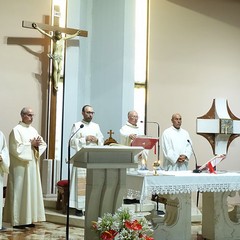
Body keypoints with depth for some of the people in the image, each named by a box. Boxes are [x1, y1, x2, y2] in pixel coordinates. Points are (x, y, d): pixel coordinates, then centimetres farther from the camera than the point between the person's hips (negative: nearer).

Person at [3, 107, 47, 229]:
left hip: (32, 166, 7)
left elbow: (43, 145, 9)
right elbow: (17, 148, -18)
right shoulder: (16, 130, -8)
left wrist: (37, 144, -11)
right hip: (20, 166, -7)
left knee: (31, 190, 8)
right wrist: (31, 144, -14)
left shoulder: (33, 130, 13)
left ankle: (28, 218, 14)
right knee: (20, 191, -4)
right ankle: (18, 220, 1)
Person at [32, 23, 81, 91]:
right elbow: (45, 33, -7)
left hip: (61, 56, 4)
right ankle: (55, 85, -8)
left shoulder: (63, 39, 7)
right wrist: (37, 28, -11)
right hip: (55, 55, -4)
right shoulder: (53, 38, -3)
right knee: (56, 69, -10)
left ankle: (57, 84, -3)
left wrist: (76, 34, 37)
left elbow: (70, 36, 24)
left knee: (59, 69, -5)